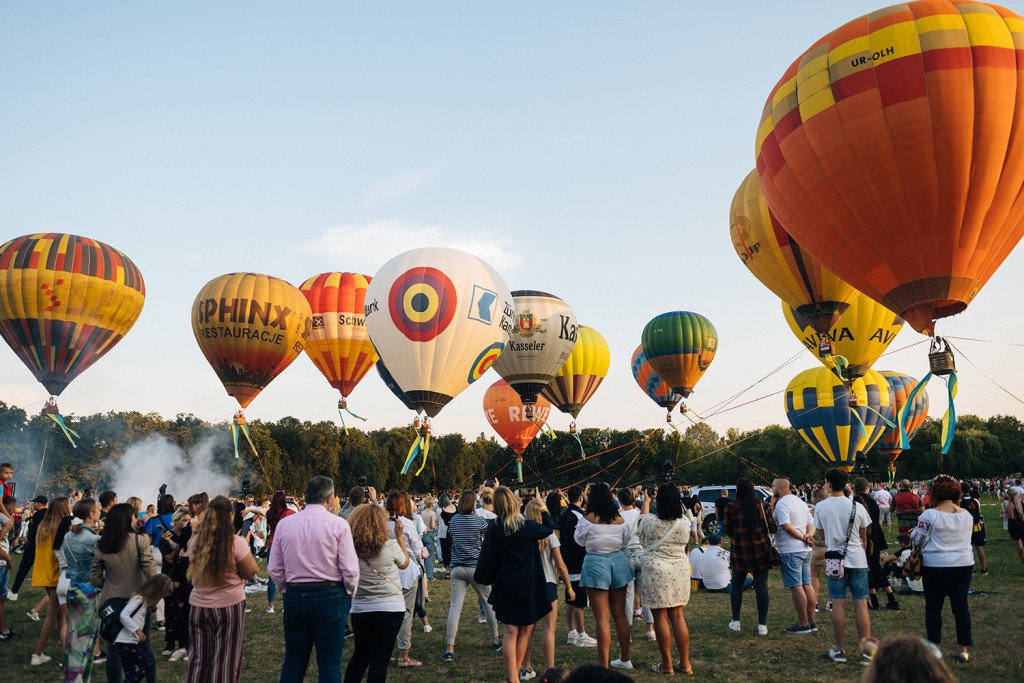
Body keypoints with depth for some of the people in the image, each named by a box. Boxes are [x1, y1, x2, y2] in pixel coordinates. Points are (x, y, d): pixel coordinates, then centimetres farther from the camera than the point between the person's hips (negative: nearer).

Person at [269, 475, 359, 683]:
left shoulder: (284, 524, 1)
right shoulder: (338, 524, -9)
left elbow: (274, 569, 4)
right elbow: (350, 569, -10)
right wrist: (350, 594, 7)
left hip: (294, 596, 4)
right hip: (330, 595, -3)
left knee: (293, 661, 15)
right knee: (329, 664, 6)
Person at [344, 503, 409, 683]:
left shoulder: (351, 547, -8)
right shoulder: (390, 546, -15)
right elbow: (404, 563, 5)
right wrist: (400, 536, 12)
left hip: (360, 609, 3)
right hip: (390, 608, -3)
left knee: (360, 654, 20)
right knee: (380, 658, 4)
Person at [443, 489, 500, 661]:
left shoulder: (453, 520, 3)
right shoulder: (479, 521, -9)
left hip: (457, 568, 3)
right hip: (476, 567, -3)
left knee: (455, 606, -1)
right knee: (489, 602, 16)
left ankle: (449, 648, -8)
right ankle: (495, 640, 29)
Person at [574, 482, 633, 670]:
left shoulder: (588, 519, -12)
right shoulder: (619, 519, 0)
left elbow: (579, 539, 3)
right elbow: (626, 541, 12)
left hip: (596, 564, -5)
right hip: (618, 561, 5)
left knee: (602, 618, -1)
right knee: (620, 614, 16)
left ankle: (604, 665, 2)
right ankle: (625, 659, 27)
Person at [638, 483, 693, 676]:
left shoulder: (648, 521, -12)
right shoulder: (685, 522, -4)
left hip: (655, 570, -4)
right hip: (679, 570, 4)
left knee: (660, 617, 4)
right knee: (678, 616, 12)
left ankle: (667, 665, 11)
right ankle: (685, 663, 17)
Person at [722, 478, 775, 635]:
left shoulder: (731, 507, -8)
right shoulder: (762, 506, -4)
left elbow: (727, 530, -2)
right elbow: (772, 529, 1)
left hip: (738, 551, 0)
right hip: (760, 551, 1)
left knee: (736, 585, 14)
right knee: (761, 586, 4)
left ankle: (736, 621, 17)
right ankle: (762, 625, 4)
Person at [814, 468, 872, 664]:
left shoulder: (820, 507, -5)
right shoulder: (856, 507, -4)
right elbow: (864, 536, 8)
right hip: (857, 559, 0)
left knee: (838, 605, 5)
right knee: (861, 604, 4)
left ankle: (839, 650, 12)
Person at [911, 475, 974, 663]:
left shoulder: (930, 515, -14)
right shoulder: (967, 515, 3)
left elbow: (918, 540, -11)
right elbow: (966, 539, 13)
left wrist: (913, 531, 9)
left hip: (936, 565, -4)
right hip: (964, 564, 5)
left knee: (933, 607, 6)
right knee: (961, 606, 10)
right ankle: (963, 650, 16)